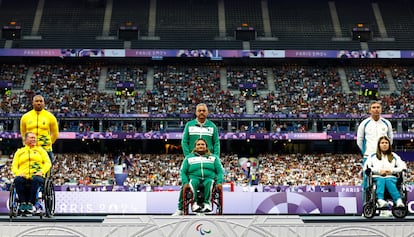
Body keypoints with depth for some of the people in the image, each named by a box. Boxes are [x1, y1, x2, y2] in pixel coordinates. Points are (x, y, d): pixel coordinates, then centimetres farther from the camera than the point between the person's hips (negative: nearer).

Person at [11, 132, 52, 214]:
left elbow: (48, 163, 10)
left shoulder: (40, 150, 22)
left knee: (36, 180, -38)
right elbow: (14, 166, 14)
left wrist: (41, 171, -9)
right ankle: (23, 203, -34)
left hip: (37, 176, -1)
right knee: (17, 180, -35)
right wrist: (18, 173, -8)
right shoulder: (19, 151, 23)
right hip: (23, 176, 1)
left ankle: (31, 203, -39)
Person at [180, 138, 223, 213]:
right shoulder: (189, 157, 22)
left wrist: (219, 182, -4)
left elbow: (220, 171, 15)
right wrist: (185, 182, -4)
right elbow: (183, 172, 15)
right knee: (194, 181, -37)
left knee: (209, 182, -37)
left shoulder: (214, 157, 23)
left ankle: (207, 202, -41)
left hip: (209, 179, 0)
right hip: (194, 179, 0)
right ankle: (194, 203, -38)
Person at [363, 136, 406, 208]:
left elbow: (403, 166, 13)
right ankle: (380, 200, -66)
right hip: (377, 177, -1)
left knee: (389, 181, -37)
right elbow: (366, 167, 8)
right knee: (381, 181, -38)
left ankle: (399, 201, -63)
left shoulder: (394, 156, 27)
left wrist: (392, 170, -4)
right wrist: (379, 171, -6)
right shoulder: (372, 156, 23)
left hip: (390, 177, 1)